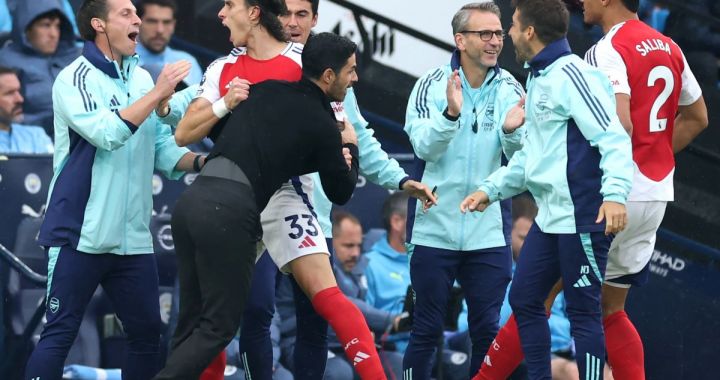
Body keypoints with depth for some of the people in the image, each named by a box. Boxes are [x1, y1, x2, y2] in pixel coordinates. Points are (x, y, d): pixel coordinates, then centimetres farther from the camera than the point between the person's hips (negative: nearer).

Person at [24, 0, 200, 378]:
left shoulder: (142, 78, 11)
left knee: (146, 333, 8)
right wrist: (157, 94, -18)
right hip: (81, 234, -6)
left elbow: (162, 149, 13)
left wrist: (201, 161, -4)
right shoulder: (74, 78, -7)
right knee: (58, 334, -5)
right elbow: (107, 133, -21)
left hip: (132, 237, 6)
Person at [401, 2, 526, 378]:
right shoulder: (432, 84, -4)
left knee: (487, 331, 3)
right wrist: (451, 115, -33)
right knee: (427, 330, 3)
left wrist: (511, 132, -27)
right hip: (434, 229, -2)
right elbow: (424, 146, -15)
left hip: (489, 233, 2)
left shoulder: (509, 89, 1)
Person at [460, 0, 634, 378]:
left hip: (581, 216, -10)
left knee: (583, 312, -5)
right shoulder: (538, 78, 17)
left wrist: (614, 193, -34)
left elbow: (613, 137, -21)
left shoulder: (571, 75, -13)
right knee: (523, 298, 13)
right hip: (550, 217, 10)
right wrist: (492, 189, 24)